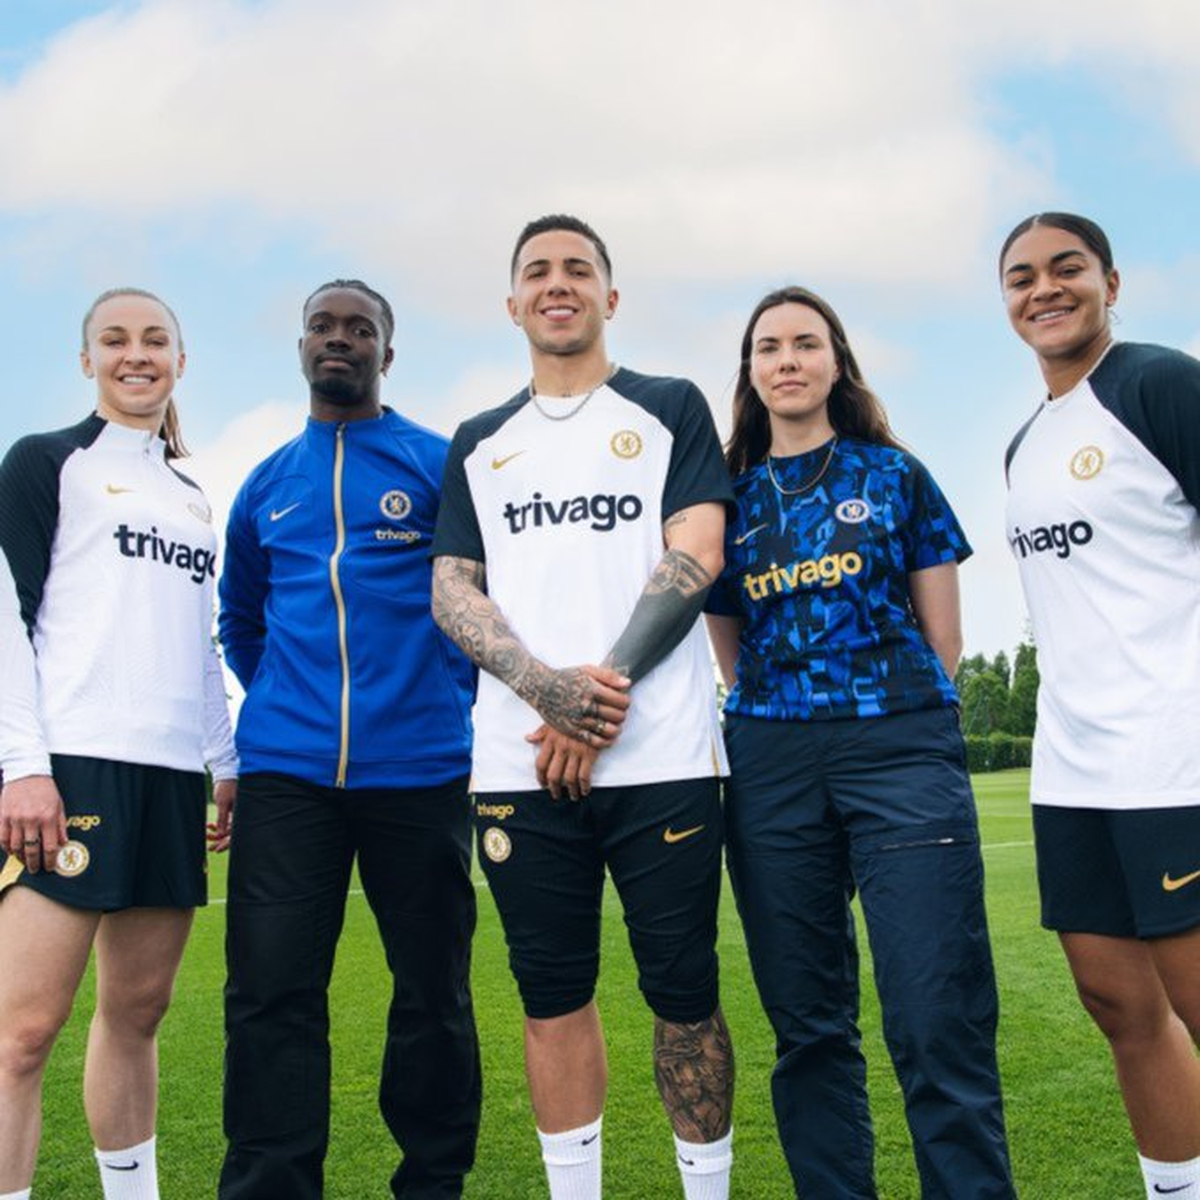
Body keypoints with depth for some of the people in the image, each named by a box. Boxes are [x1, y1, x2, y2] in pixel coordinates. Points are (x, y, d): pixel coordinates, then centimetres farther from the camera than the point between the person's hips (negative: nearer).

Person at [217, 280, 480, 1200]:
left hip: (421, 769, -2)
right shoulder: (265, 486, 14)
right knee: (271, 989, -2)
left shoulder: (443, 465, 3)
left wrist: (451, 693, 3)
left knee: (433, 986, 7)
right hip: (284, 770, 3)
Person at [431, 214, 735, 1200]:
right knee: (552, 990, 7)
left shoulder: (670, 409, 10)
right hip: (519, 763, 3)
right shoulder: (479, 443, 18)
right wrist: (545, 686, -10)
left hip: (659, 755, -2)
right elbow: (451, 586, 8)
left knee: (682, 989, 2)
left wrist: (607, 693, -11)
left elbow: (695, 557, -2)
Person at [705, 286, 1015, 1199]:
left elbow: (943, 636, 9)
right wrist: (787, 715, 5)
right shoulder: (732, 496, 13)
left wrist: (897, 719, 4)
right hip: (770, 770, 2)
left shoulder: (894, 473, 9)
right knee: (807, 1025, 8)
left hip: (902, 753, -2)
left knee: (940, 1026, -8)